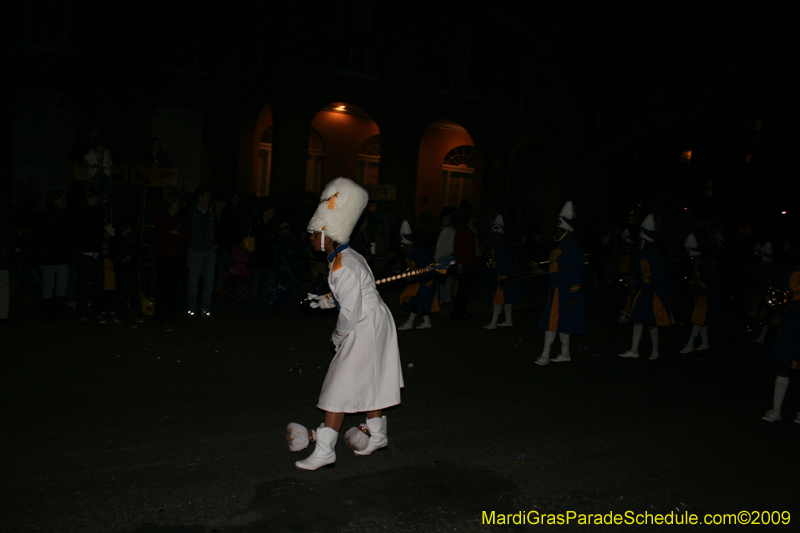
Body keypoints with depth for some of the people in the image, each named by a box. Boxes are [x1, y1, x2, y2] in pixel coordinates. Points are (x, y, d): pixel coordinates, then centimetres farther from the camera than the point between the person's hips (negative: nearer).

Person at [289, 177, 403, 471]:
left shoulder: (343, 268, -24)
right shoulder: (347, 256, 6)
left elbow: (351, 311, -22)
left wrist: (338, 336, -7)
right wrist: (324, 301, 13)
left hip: (366, 329, -10)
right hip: (374, 324, 10)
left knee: (340, 388, -5)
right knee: (367, 383, 21)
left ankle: (324, 450, 2)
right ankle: (378, 435, 37)